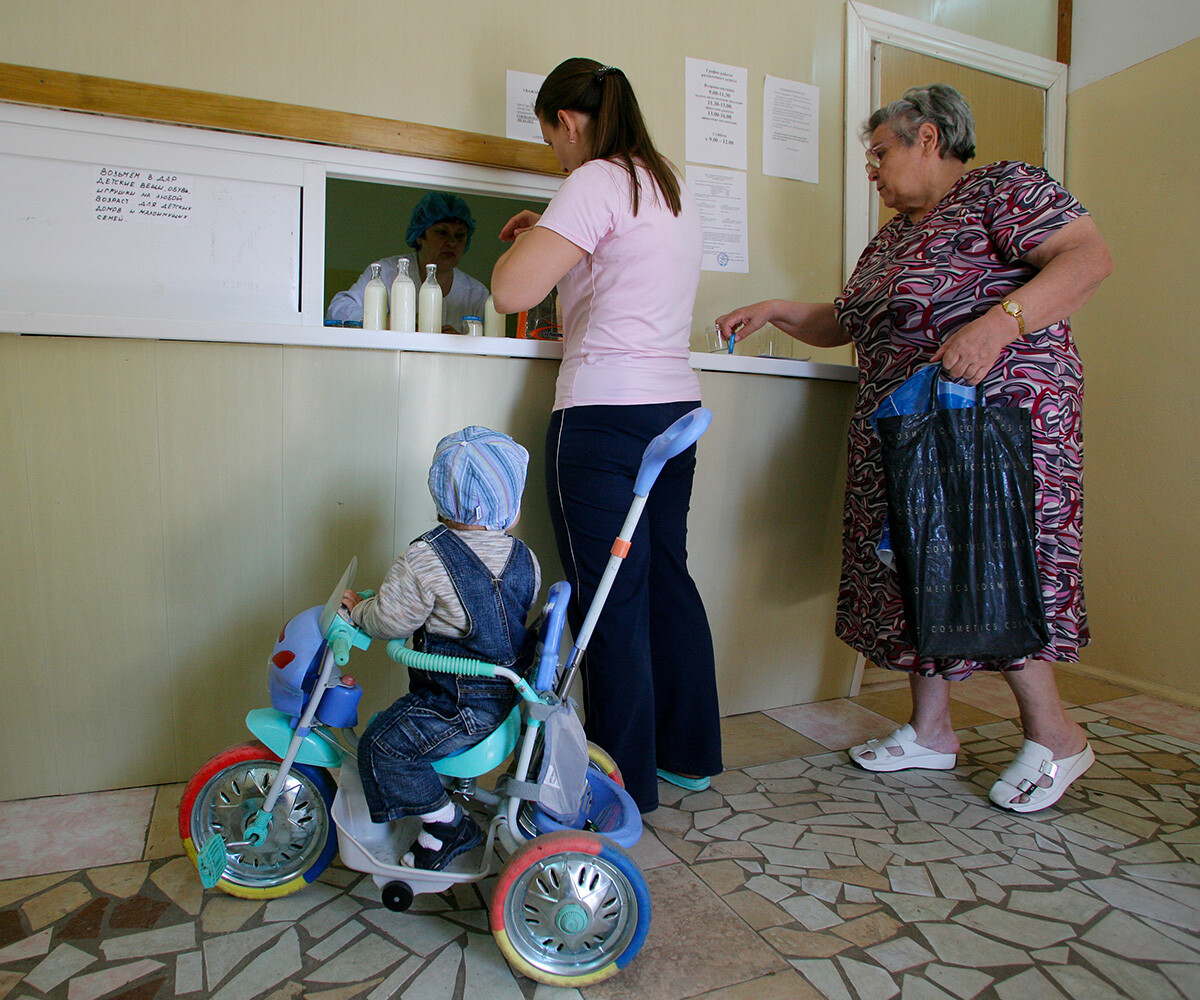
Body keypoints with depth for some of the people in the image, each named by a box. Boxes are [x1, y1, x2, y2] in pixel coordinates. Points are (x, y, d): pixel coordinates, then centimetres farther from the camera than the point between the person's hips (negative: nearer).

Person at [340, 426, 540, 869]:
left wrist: (358, 608, 7)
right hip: (508, 693, 8)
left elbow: (390, 620, -16)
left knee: (381, 744, -3)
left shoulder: (424, 559, -21)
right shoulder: (523, 557, -2)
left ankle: (447, 823, 6)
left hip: (463, 706, -8)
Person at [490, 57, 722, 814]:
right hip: (677, 405, 9)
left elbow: (512, 291, -15)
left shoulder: (597, 182, -6)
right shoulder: (674, 190, 20)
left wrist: (524, 241, 6)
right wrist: (552, 234, 28)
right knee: (667, 579, 15)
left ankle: (629, 786, 11)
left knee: (611, 600, -1)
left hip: (604, 415, -9)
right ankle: (690, 753, 29)